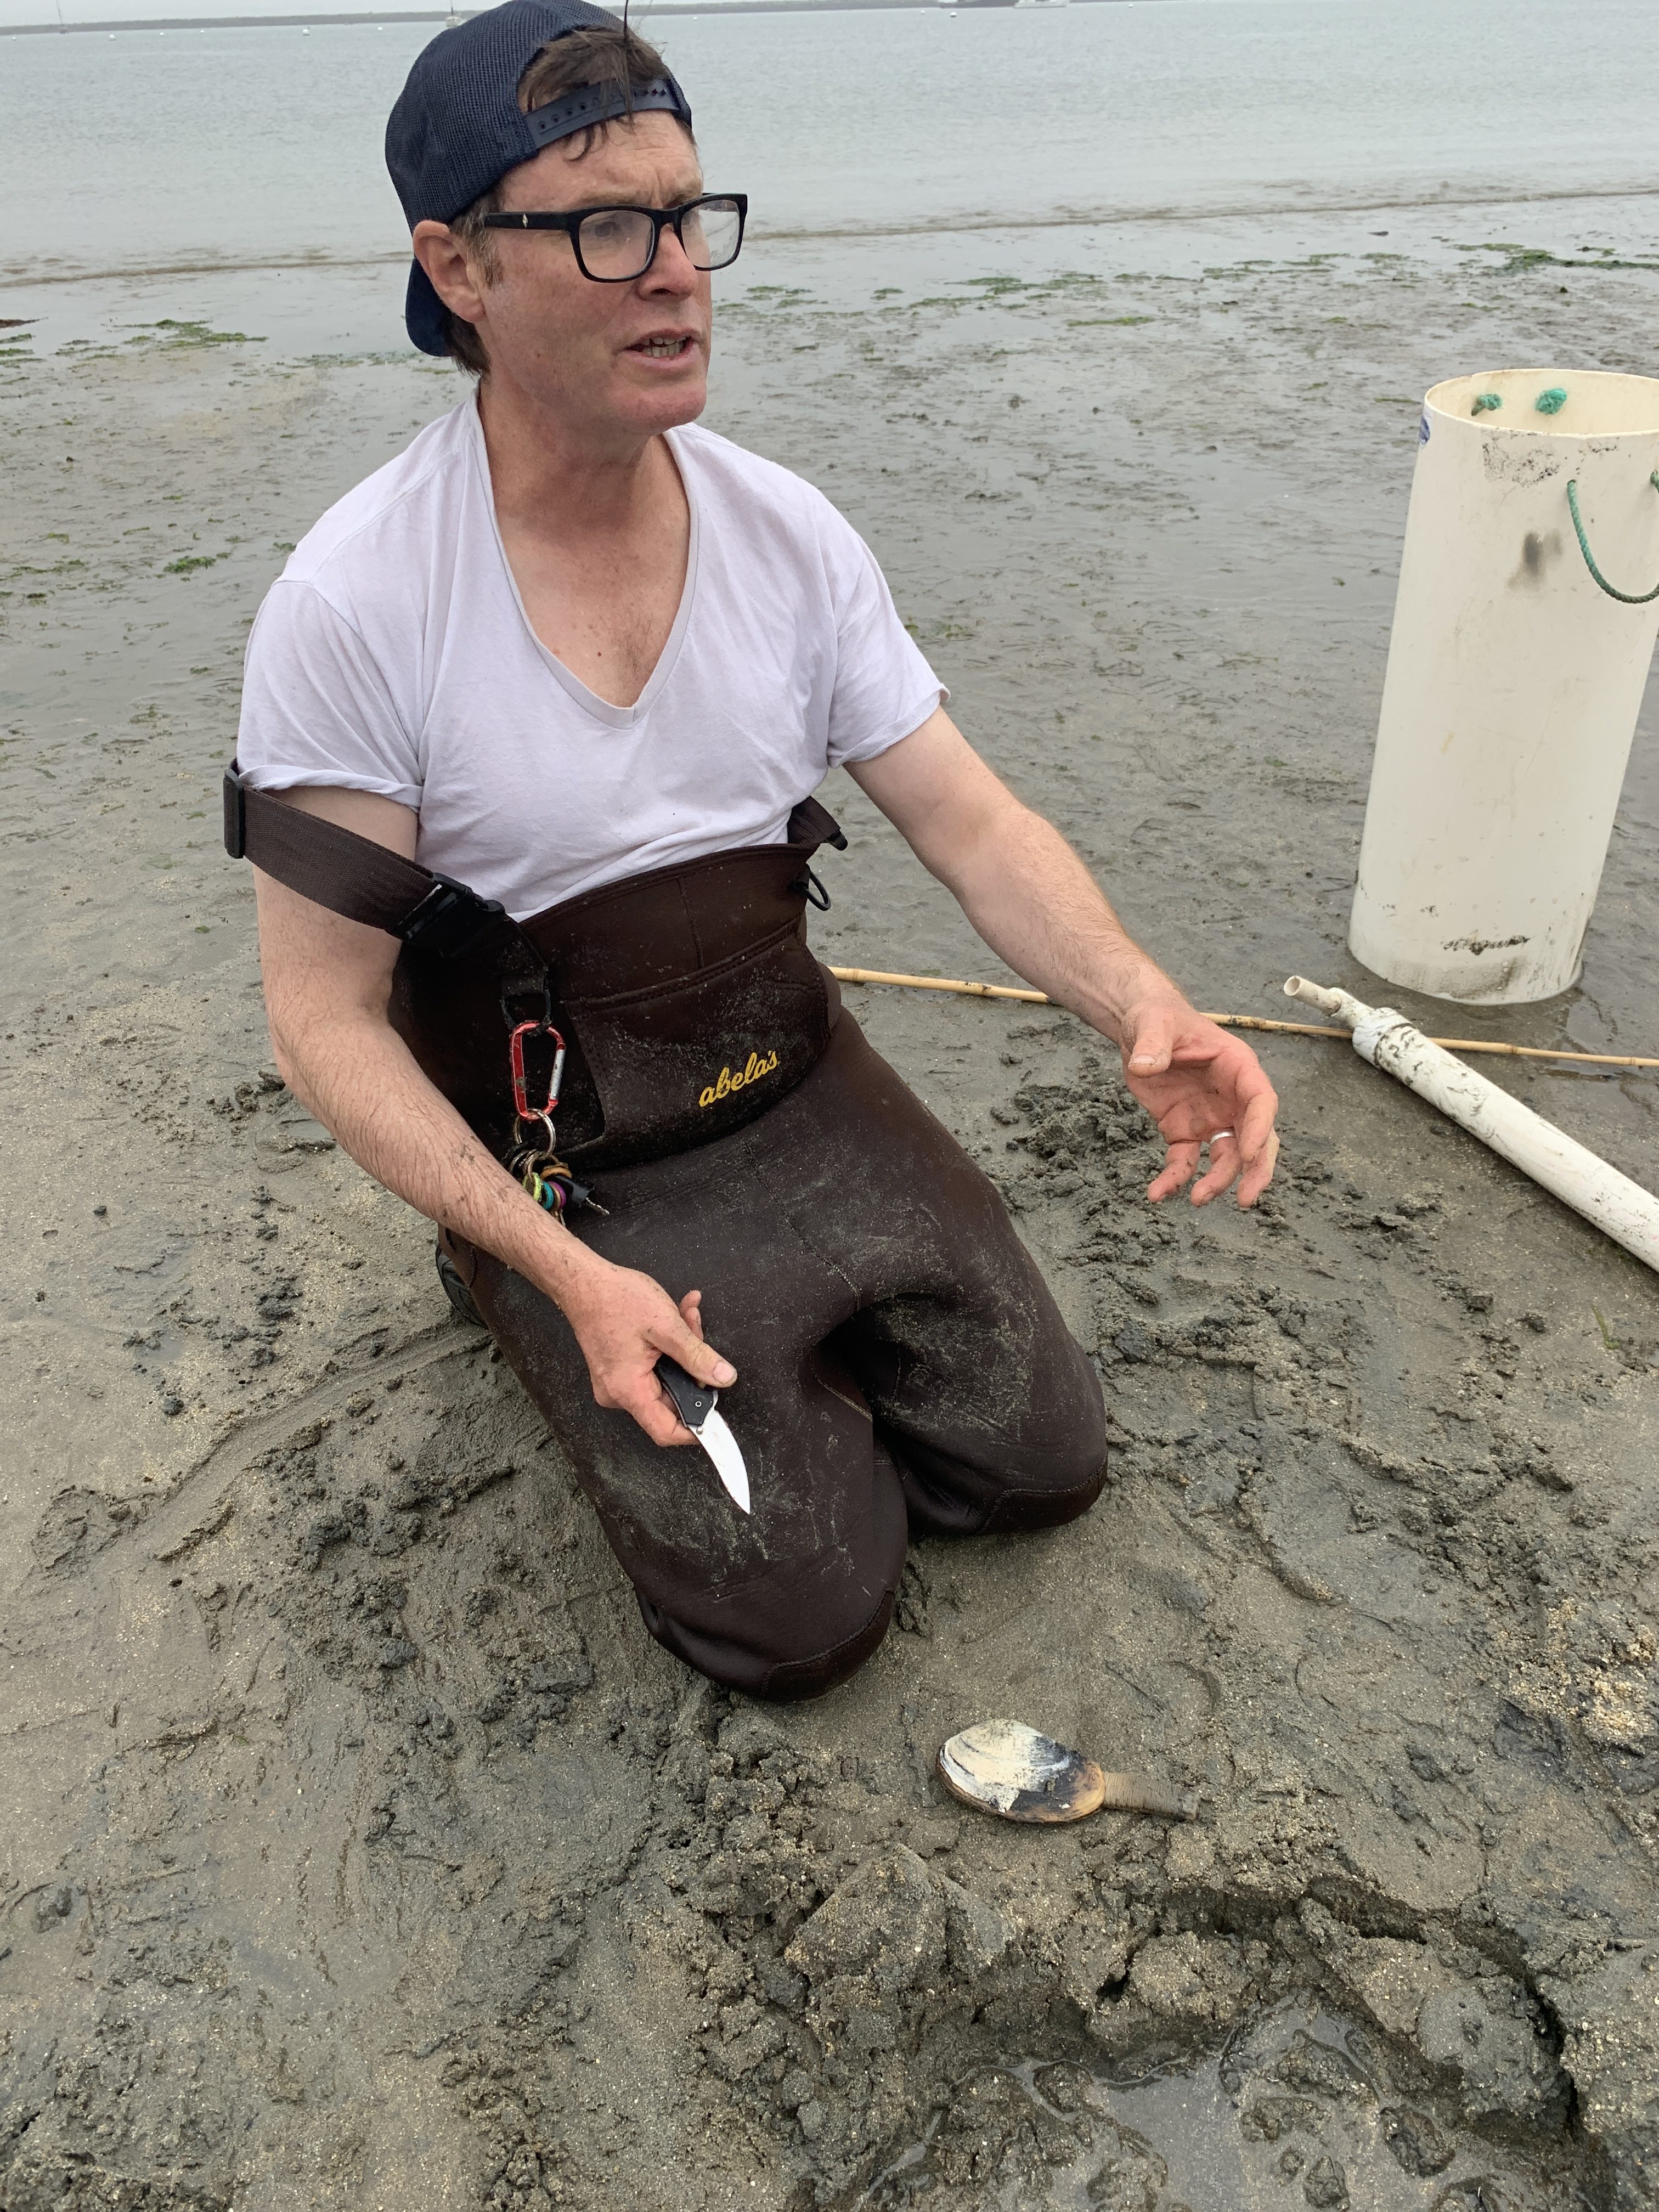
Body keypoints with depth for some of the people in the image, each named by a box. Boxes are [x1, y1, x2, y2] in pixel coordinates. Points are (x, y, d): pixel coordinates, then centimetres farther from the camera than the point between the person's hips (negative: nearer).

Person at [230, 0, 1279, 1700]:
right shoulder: (356, 605, -20)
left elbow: (974, 825, -5)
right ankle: (532, 1308, 17)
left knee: (1041, 1461, 7)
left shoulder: (790, 536, -6)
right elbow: (326, 1015, -16)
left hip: (802, 1095, 5)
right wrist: (569, 1274, -25)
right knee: (803, 1608, -5)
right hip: (558, 1167, -4)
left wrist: (1139, 1008, -26)